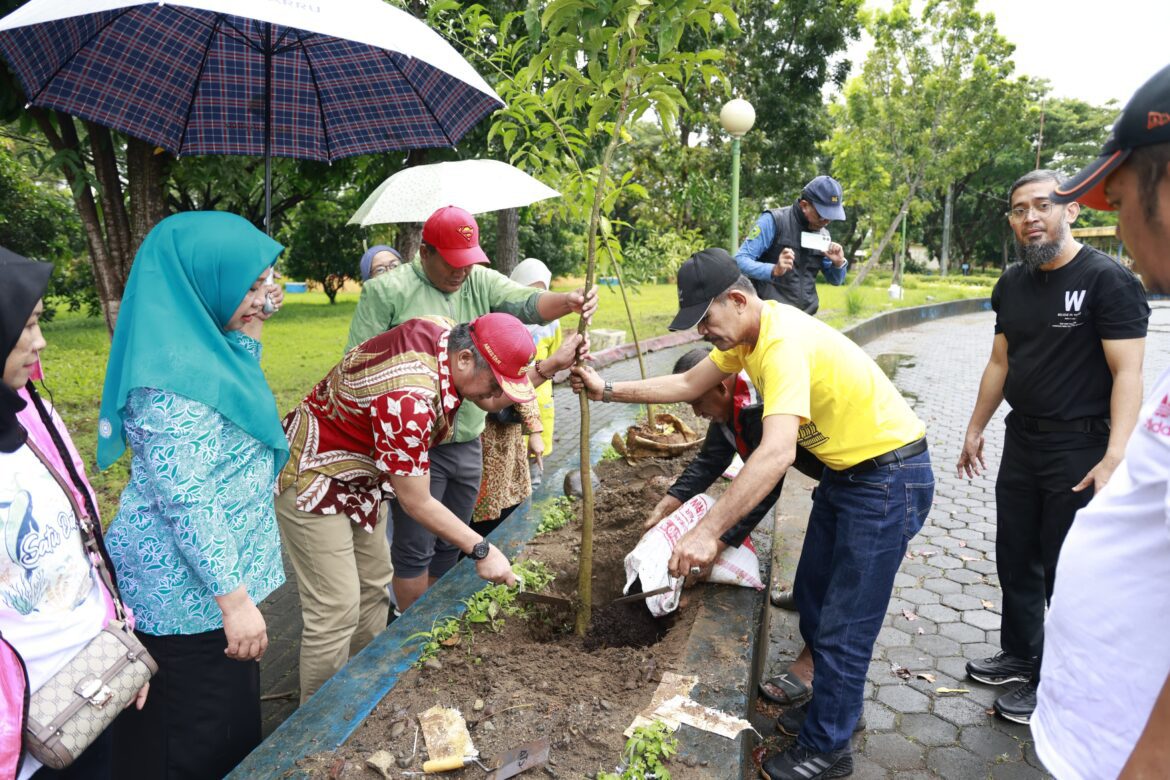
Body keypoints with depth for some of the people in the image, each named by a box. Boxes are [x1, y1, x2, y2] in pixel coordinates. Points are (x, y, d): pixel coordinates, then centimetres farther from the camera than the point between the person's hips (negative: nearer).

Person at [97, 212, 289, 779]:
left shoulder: (211, 349, 6)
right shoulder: (173, 375, -25)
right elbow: (186, 502, -26)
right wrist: (234, 599, -23)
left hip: (222, 573, 10)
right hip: (188, 598, -10)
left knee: (234, 722, 25)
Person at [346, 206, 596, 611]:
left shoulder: (482, 282, 5)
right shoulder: (387, 290, -9)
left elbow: (527, 303, -12)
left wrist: (568, 301, -34)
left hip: (467, 442, 6)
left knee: (450, 545, 19)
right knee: (415, 548, 4)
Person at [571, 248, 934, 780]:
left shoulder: (784, 342, -32)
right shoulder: (746, 331, -1)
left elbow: (776, 452, -43)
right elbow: (687, 384, 6)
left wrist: (709, 531, -46)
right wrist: (607, 390, 2)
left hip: (890, 478, -10)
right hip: (846, 471, 10)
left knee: (843, 626, 0)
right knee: (812, 597, 20)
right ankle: (831, 696, 42)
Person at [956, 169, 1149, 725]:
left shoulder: (1108, 280, -13)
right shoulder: (1012, 283, 7)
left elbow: (1127, 373, -18)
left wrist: (1115, 458, -26)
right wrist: (975, 429, 16)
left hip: (1079, 448, -6)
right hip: (1022, 441, 7)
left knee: (1066, 571, 5)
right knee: (1015, 559, 16)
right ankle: (1020, 656, 35)